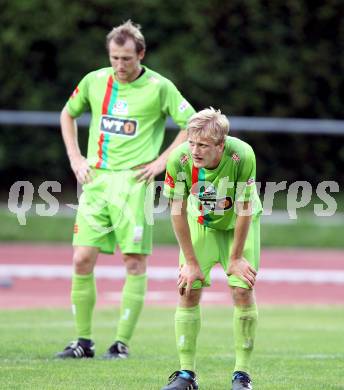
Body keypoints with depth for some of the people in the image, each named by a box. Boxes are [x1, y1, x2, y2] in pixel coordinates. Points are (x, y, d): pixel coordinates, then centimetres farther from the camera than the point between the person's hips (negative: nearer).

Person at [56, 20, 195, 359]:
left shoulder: (159, 87, -4)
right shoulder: (94, 81, 8)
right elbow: (68, 114, 24)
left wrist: (161, 161, -6)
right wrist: (75, 158, 13)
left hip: (133, 182, -4)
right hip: (95, 180, 4)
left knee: (134, 262, -4)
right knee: (82, 259, -2)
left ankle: (122, 342, 1)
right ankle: (83, 341, 7)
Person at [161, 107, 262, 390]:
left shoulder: (242, 156, -35)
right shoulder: (179, 160, -30)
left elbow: (244, 210, -23)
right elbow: (177, 211, -17)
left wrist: (236, 258, -16)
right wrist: (191, 262, -14)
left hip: (239, 224, -1)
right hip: (201, 225, 1)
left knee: (243, 290, -12)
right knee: (189, 290, -8)